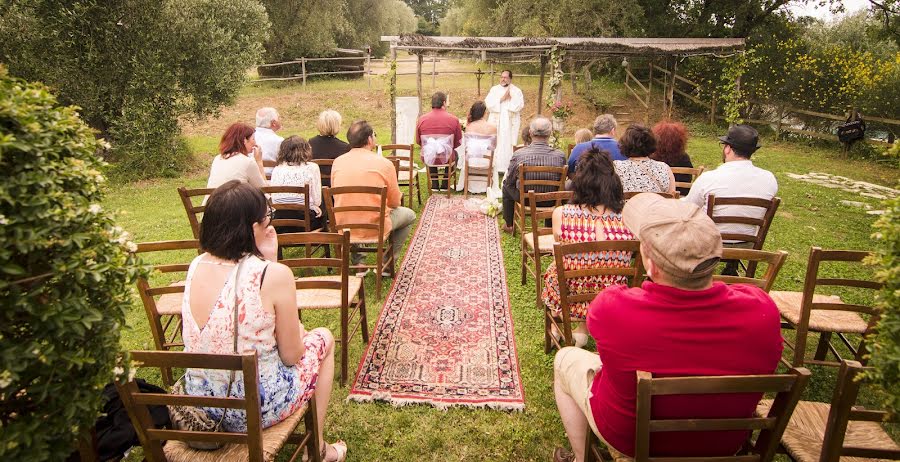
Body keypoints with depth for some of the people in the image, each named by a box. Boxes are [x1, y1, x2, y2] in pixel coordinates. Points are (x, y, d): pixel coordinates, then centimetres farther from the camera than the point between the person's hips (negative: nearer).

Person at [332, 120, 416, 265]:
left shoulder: (337, 162, -1)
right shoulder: (384, 163, -12)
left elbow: (337, 197, 12)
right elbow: (395, 202, -2)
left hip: (343, 227, 4)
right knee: (409, 215, 22)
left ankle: (356, 262, 30)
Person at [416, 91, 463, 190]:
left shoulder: (421, 119, -6)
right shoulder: (453, 119, -10)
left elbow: (418, 141, 5)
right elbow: (458, 142, 0)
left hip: (428, 159, 2)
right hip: (446, 159, -1)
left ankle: (434, 185, 41)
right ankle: (445, 185, 38)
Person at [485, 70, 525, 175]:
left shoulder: (516, 91, 6)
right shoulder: (494, 89, 9)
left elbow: (519, 105, -6)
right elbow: (488, 103, -4)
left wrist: (510, 98, -9)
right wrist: (501, 99, -10)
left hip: (510, 122, -1)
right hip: (495, 122, 1)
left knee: (508, 145, -4)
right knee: (494, 144, -3)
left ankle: (506, 166, -1)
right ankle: (493, 166, 1)